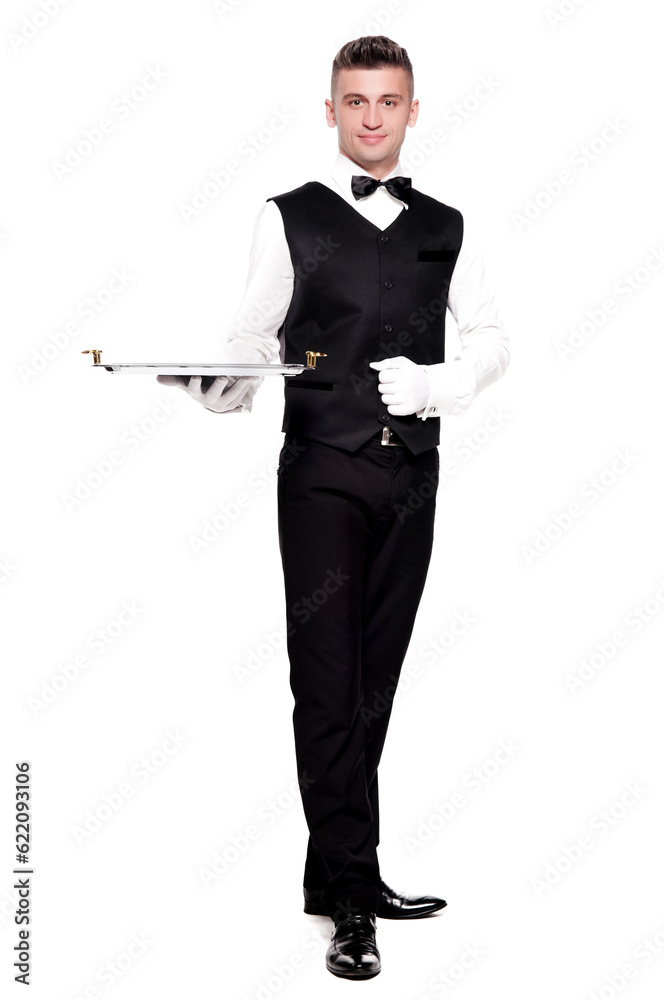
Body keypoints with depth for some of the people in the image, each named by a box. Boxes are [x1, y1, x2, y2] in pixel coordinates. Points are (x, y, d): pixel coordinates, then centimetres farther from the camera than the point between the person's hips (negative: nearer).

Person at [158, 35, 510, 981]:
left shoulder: (445, 228, 14)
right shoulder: (290, 218, 6)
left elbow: (491, 338, 11)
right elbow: (256, 337, 1)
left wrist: (435, 383, -8)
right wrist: (220, 388, -19)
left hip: (411, 473, 3)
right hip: (322, 472, -3)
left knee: (376, 678, 8)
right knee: (328, 681, -7)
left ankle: (340, 872, 19)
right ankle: (351, 897, -4)